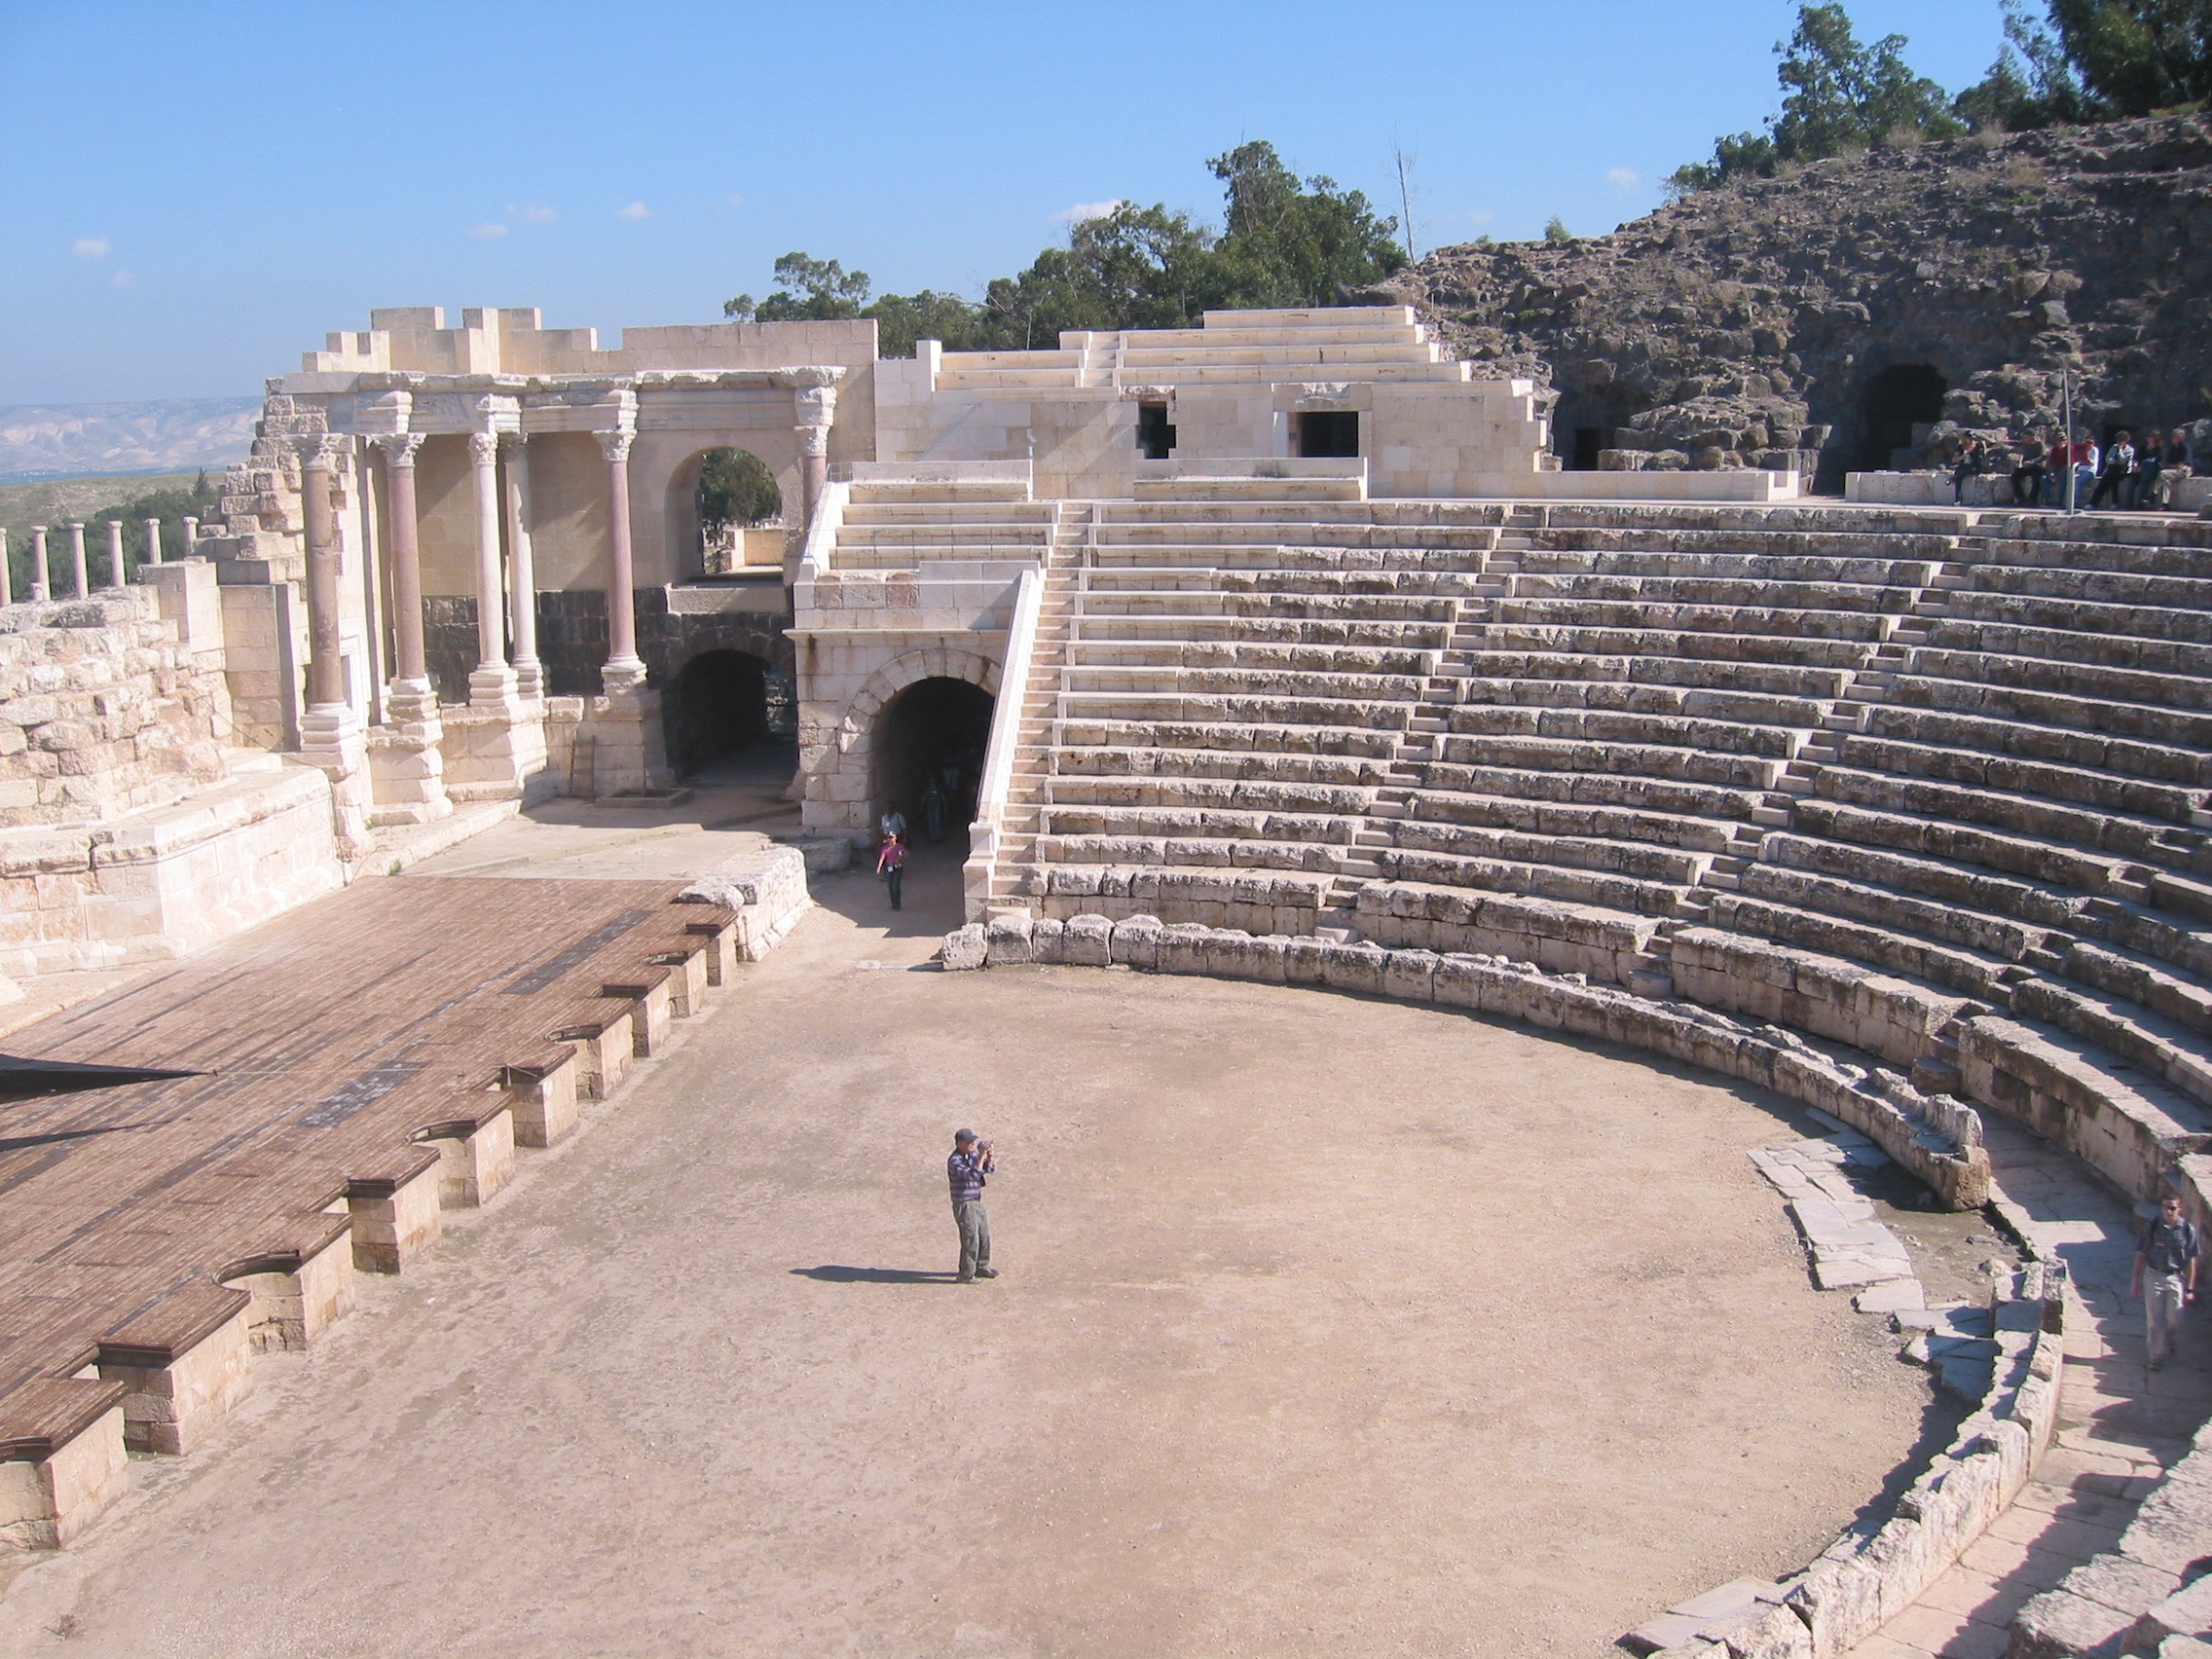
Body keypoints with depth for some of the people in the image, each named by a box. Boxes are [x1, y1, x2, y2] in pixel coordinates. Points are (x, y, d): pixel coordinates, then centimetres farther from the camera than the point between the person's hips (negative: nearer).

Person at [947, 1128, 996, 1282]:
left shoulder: (972, 1155, 5)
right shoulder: (955, 1161, -21)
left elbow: (989, 1169, 8)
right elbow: (973, 1175, -32)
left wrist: (989, 1157, -11)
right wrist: (981, 1156, -34)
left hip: (977, 1202, 9)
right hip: (964, 1205, -9)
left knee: (984, 1236, 17)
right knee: (971, 1240, -5)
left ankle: (982, 1267, 34)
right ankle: (966, 1274, 6)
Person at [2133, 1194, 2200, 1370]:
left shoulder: (2188, 1229, -9)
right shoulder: (2153, 1226, -10)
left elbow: (2191, 1261, -4)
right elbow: (2141, 1255, -2)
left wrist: (2190, 1289, -4)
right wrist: (2136, 1282, 0)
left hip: (2176, 1278, 1)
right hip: (2153, 1276, -1)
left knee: (2174, 1321, 7)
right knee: (2155, 1321, 3)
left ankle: (2167, 1342, 40)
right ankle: (2156, 1356, 18)